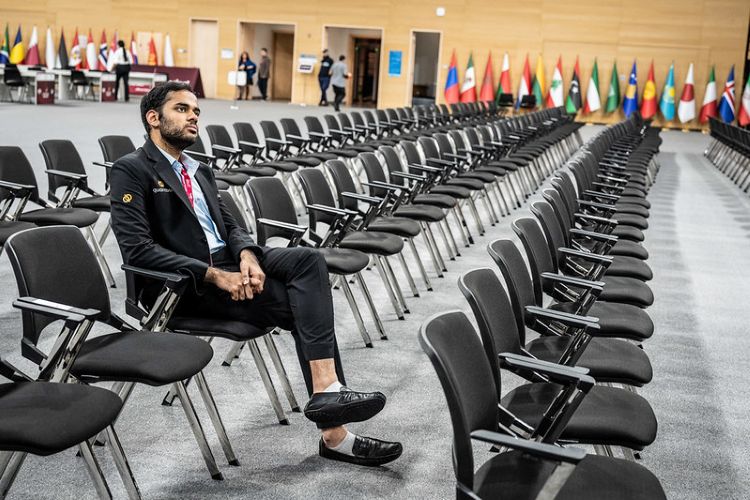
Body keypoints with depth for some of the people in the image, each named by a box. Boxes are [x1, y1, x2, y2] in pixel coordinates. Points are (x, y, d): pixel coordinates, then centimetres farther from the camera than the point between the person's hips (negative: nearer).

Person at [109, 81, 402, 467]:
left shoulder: (200, 171, 22)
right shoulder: (131, 171, -5)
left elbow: (229, 226, 15)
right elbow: (138, 250, -17)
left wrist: (247, 255, -10)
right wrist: (215, 275, -22)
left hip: (226, 264, 7)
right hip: (181, 286, -7)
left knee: (307, 260, -18)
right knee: (304, 304, -19)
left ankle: (328, 392, -23)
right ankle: (334, 434, -18)